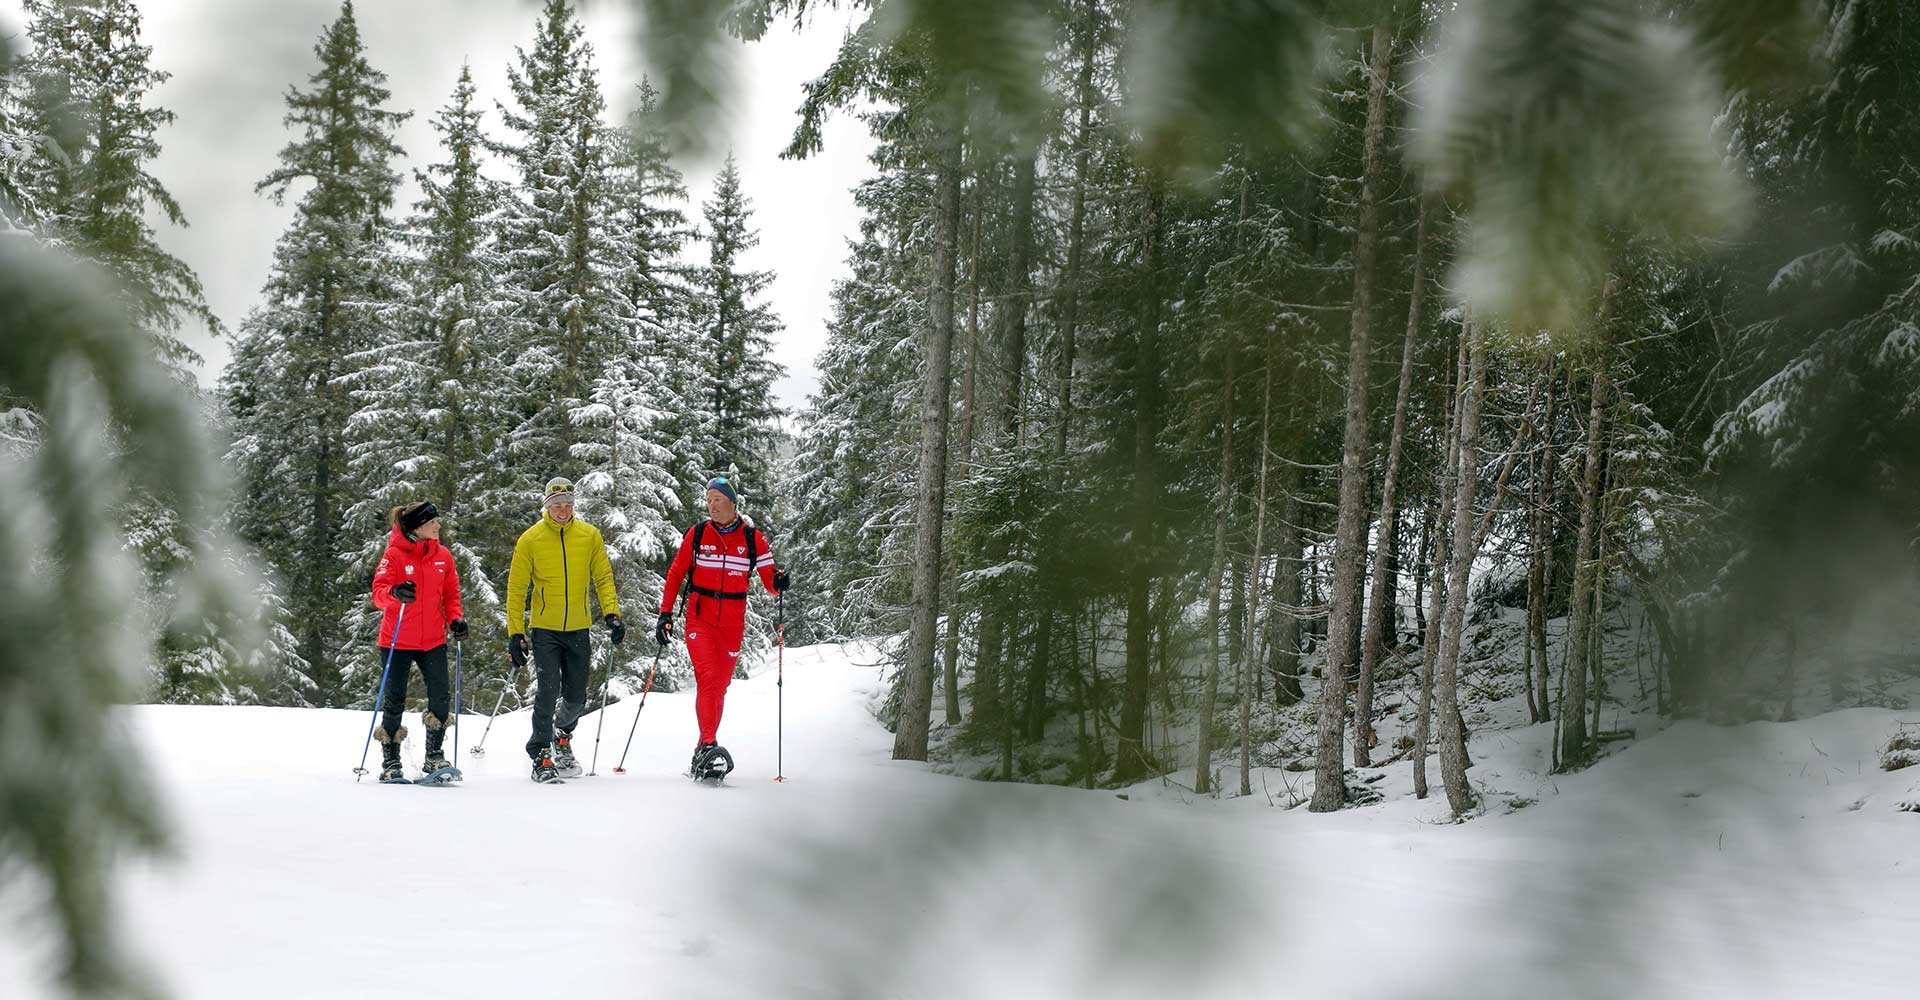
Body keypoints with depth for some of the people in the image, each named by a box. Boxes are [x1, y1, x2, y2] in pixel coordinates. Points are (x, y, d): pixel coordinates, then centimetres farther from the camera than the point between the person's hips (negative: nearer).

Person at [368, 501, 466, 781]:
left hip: (433, 640, 3)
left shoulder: (442, 555, 5)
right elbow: (378, 594, -15)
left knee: (440, 697, -7)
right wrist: (394, 593, -36)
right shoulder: (394, 555, -9)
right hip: (397, 641, -3)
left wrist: (455, 619, -4)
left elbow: (451, 593, 13)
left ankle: (434, 756, 9)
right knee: (394, 701, 4)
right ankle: (390, 763, 15)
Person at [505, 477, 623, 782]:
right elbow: (516, 588, -2)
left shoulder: (590, 535, 1)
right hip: (544, 629, -2)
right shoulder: (530, 539, -5)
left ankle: (562, 734, 39)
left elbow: (603, 577, 8)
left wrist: (611, 614, -6)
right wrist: (515, 634, -5)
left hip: (578, 629, 3)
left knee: (576, 697, 9)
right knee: (548, 690, -13)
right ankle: (542, 756, -2)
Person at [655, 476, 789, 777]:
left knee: (720, 687, 6)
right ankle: (708, 745, -25)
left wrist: (778, 582, -23)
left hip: (732, 623, 1)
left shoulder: (753, 539, 2)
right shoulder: (696, 534, 3)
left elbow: (770, 581, 1)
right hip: (700, 619, -1)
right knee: (707, 679, -18)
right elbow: (675, 574, 8)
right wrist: (665, 614, 1)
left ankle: (702, 753, 15)